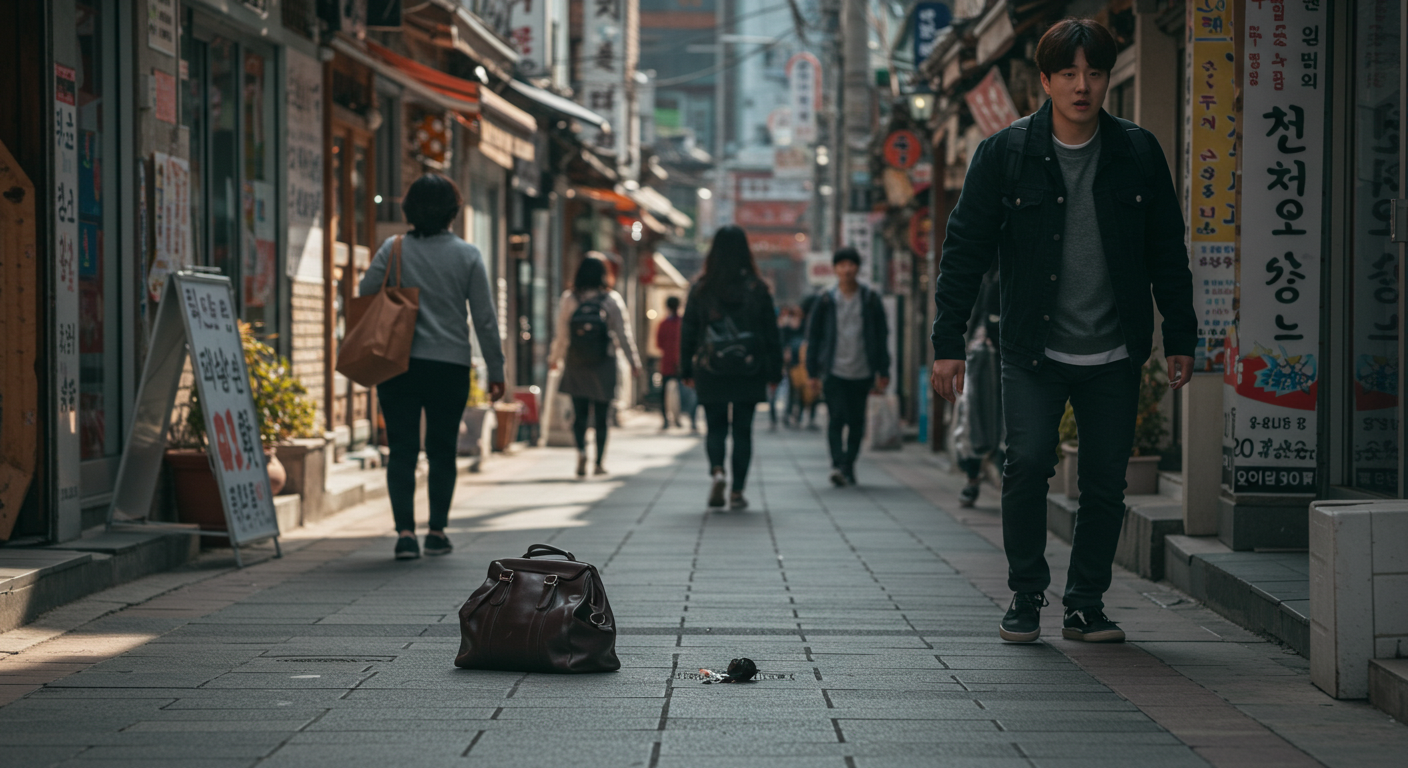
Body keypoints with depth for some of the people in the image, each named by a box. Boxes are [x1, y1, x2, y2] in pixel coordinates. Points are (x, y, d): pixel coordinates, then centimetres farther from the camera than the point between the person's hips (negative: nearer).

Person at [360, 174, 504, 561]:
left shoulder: (393, 250, -1)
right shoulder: (467, 256, 0)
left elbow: (364, 297, -2)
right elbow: (485, 318, 1)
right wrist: (496, 369, 7)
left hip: (399, 365, 0)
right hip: (451, 366, 0)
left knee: (402, 449, 3)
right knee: (442, 449, 11)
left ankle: (405, 531, -6)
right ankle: (437, 531, 12)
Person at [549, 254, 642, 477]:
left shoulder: (569, 300, -3)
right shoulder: (611, 300, -6)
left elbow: (561, 334, 1)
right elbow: (623, 334, -3)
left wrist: (554, 359, 16)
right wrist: (633, 362, 5)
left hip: (575, 366, 1)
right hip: (603, 367, -1)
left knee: (579, 414, 7)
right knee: (601, 416, 7)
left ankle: (581, 450, -17)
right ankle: (599, 463, 9)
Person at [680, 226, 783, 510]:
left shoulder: (701, 289, -2)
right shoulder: (757, 289, -3)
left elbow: (688, 332, 2)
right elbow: (771, 333, 0)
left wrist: (687, 369, 10)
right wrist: (774, 372, 7)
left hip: (711, 374, 0)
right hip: (749, 375, 0)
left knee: (715, 427, 13)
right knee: (743, 431, 8)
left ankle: (717, 471, -14)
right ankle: (737, 492, 7)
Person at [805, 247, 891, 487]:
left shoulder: (871, 300, 6)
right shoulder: (826, 301, 4)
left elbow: (881, 337, 8)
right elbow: (813, 337, 7)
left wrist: (882, 372, 3)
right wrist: (813, 372, 2)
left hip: (862, 372, 1)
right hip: (834, 372, -1)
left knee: (857, 422, 6)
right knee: (836, 418, -13)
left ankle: (849, 465, 18)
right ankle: (838, 465, -19)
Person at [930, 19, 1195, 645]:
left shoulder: (1138, 154, 3)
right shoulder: (1004, 154, -2)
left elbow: (1167, 253, 11)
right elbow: (966, 248, 1)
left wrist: (1180, 338, 9)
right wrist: (948, 341, -3)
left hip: (1114, 355, 2)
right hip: (1033, 351, -2)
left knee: (1106, 481, 2)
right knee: (1028, 462, -15)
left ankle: (1085, 605, 17)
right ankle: (1025, 597, 3)